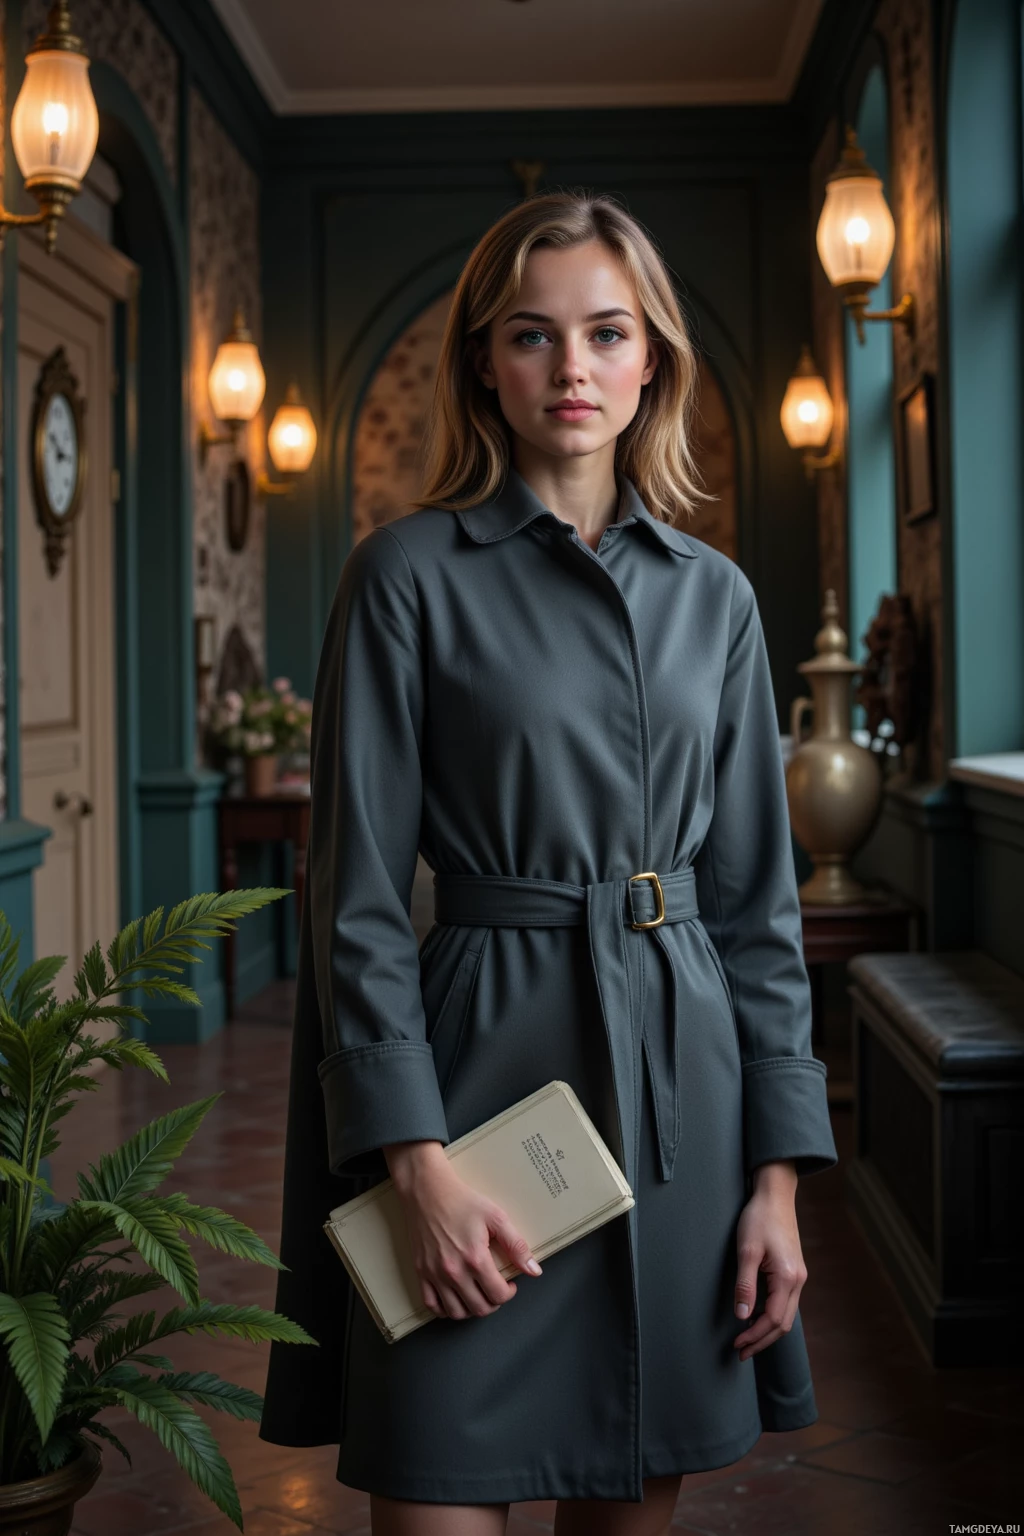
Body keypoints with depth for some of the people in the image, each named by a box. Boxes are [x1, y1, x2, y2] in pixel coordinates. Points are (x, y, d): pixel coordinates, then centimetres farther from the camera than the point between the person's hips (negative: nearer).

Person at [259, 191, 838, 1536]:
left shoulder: (713, 594, 8)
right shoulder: (410, 574, -3)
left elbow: (758, 899, 9)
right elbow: (357, 897, -6)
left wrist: (779, 1172, 3)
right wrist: (417, 1159, -14)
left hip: (683, 1074, 4)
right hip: (490, 1058, -3)